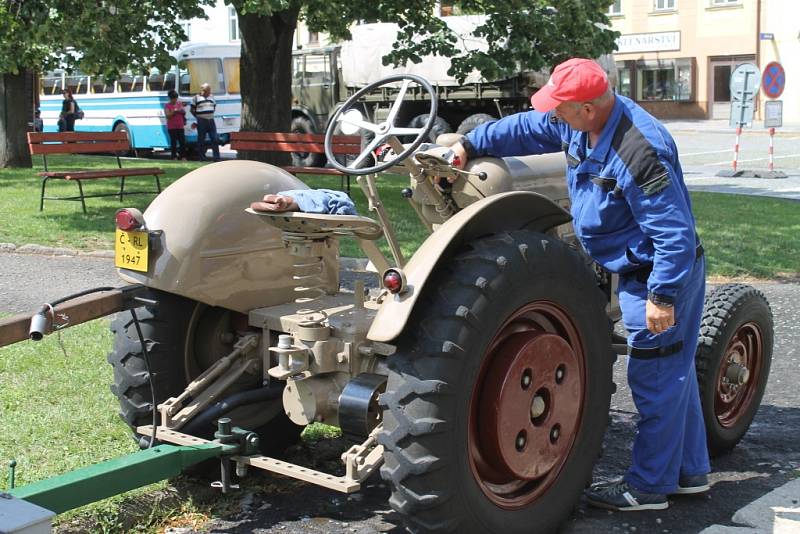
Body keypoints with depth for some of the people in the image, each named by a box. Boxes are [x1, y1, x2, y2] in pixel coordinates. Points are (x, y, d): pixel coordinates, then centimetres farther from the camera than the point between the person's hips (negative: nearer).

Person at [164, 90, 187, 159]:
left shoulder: (180, 103, 11)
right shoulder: (167, 105, -2)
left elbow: (184, 113, 14)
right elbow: (167, 115, -10)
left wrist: (182, 110, -7)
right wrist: (174, 111, -21)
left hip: (180, 126, 4)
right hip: (171, 127, -4)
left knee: (182, 142, 0)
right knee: (173, 142, -4)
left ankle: (183, 157, 5)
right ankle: (174, 157, -1)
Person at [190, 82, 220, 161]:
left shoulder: (211, 97, 14)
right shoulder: (196, 97, 0)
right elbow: (192, 110, 3)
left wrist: (210, 115, 12)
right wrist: (199, 117, 1)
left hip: (211, 121, 5)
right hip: (202, 122, -4)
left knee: (215, 139, 0)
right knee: (201, 140, 0)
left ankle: (217, 157, 2)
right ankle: (202, 158, 6)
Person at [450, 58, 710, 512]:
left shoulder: (638, 151, -31)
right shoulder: (578, 124, -3)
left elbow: (675, 232, -29)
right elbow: (526, 129, 15)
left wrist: (663, 295, -27)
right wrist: (470, 144, 13)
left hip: (659, 275, -10)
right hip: (637, 270, 10)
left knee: (656, 381, 1)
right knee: (675, 372, 19)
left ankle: (648, 487, 15)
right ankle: (691, 471, 33)